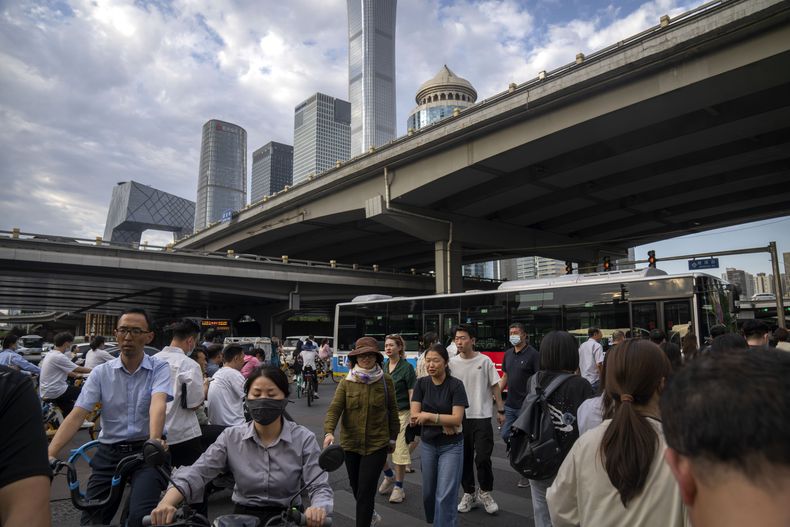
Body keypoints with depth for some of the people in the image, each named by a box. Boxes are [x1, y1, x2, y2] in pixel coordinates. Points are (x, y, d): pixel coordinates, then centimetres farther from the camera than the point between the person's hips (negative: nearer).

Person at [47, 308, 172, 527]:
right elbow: (76, 416, -4)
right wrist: (50, 454, -17)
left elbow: (158, 404, -23)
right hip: (109, 453, 4)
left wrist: (154, 440, -40)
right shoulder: (101, 372, 3)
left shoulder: (159, 368, -5)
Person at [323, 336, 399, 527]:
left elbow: (392, 410, 2)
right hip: (350, 443, 3)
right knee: (356, 488, 21)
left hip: (377, 444, -3)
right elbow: (334, 409, -14)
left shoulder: (386, 381, -6)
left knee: (366, 491, -6)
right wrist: (329, 432, -30)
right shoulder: (346, 383, -5)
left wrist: (393, 438, 7)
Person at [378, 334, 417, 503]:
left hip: (401, 413, -5)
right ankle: (389, 476, 31)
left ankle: (398, 487, 19)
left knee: (400, 451, 0)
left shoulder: (406, 367, -7)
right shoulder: (382, 367, 8)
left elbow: (412, 394, -8)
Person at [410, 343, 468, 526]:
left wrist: (428, 416, -24)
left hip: (451, 446, -4)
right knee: (428, 493, 17)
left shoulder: (456, 385, -14)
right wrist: (443, 422, -19)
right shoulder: (421, 383, -4)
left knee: (445, 496, -7)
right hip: (427, 444, 4)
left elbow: (457, 419, -20)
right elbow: (415, 415, -10)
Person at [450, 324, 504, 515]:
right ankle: (469, 493, 29)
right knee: (464, 458, 11)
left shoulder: (484, 361, -6)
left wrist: (500, 410, 1)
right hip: (460, 417, 3)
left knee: (483, 458, -4)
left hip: (482, 417, -3)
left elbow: (495, 386, 1)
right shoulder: (452, 363, 0)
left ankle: (485, 492, 21)